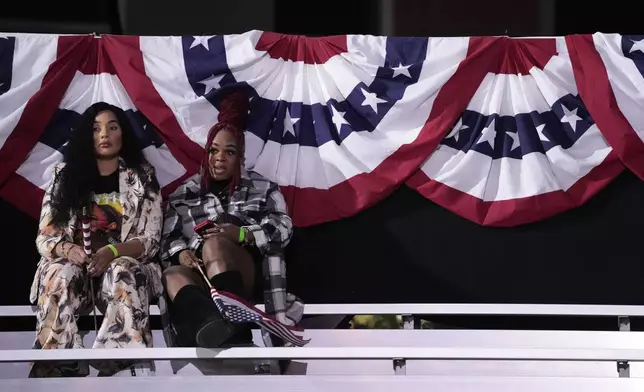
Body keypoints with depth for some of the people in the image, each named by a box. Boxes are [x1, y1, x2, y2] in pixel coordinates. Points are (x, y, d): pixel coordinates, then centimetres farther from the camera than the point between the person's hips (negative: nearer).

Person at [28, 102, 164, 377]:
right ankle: (57, 374, -48)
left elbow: (150, 240, -1)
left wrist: (112, 252, -22)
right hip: (72, 265, 1)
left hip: (125, 265, -1)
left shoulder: (142, 177, 8)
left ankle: (129, 373, -51)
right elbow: (45, 237, 4)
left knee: (122, 274, -37)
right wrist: (67, 249, -21)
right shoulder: (64, 176, 11)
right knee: (59, 274, -35)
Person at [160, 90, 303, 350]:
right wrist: (181, 252, -12)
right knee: (173, 276, -37)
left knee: (213, 246, -36)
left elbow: (283, 228, 3)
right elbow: (168, 237, 12)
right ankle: (227, 338, -67)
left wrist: (242, 234, -14)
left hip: (246, 274, -1)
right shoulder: (184, 194, 23)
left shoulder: (262, 188, 18)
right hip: (199, 273, 1)